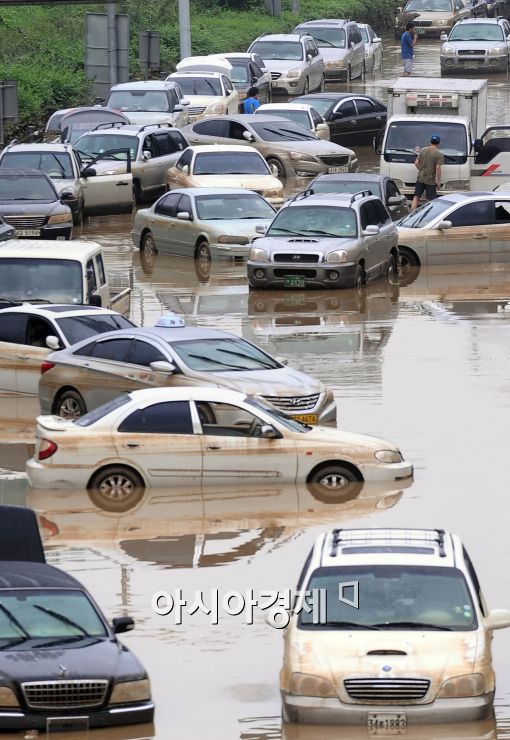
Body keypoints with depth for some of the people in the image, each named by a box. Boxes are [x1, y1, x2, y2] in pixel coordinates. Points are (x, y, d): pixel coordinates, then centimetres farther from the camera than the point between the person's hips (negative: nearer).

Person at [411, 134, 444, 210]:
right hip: (431, 180, -4)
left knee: (416, 197, 10)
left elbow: (416, 163, 6)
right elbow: (438, 168, -15)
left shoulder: (422, 150, 4)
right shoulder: (439, 154, -11)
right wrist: (438, 180, -9)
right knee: (430, 200, 3)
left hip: (420, 178, 4)